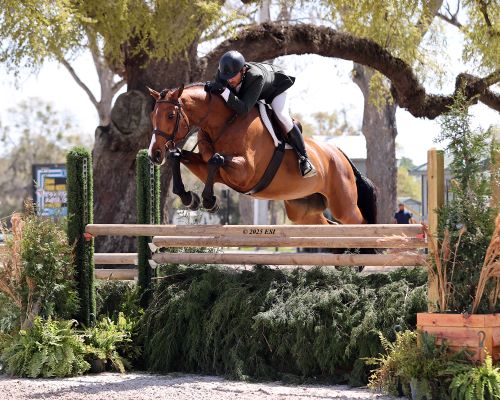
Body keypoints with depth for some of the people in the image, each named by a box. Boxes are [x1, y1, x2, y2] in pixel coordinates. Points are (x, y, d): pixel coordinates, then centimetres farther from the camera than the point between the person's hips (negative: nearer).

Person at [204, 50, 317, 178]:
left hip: (275, 87, -6)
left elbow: (244, 109, -54)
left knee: (282, 117, -25)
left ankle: (303, 158, -13)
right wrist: (210, 87, -42)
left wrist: (224, 91, -64)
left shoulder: (256, 77, -50)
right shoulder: (223, 72, -35)